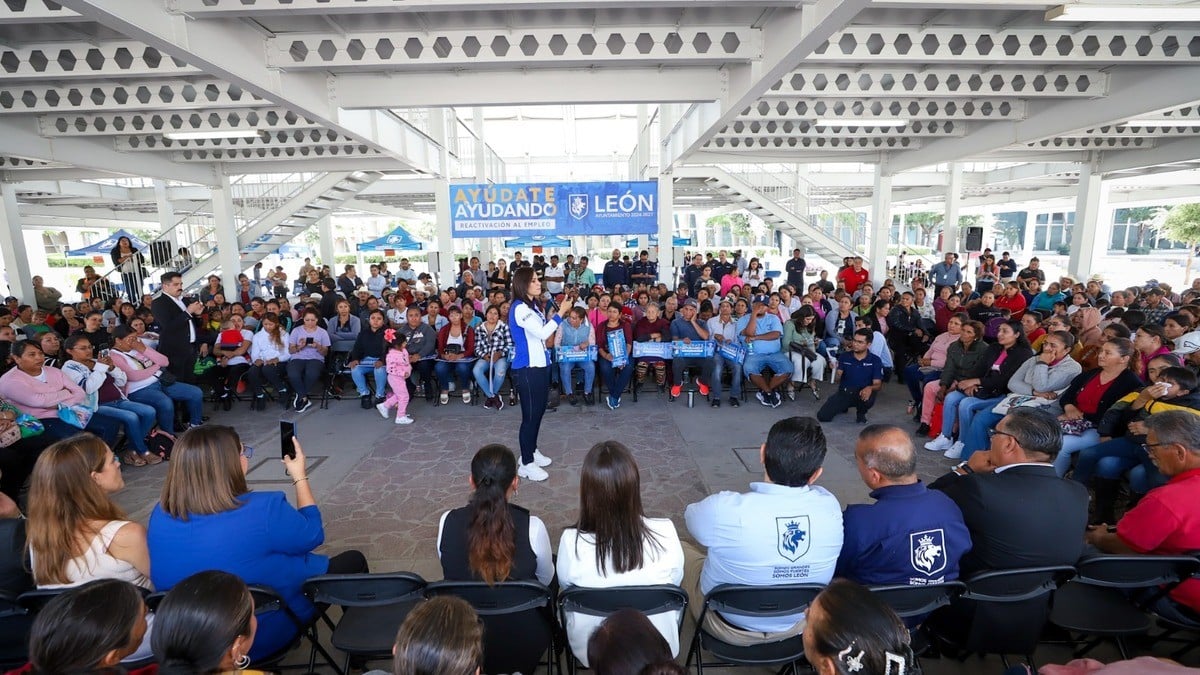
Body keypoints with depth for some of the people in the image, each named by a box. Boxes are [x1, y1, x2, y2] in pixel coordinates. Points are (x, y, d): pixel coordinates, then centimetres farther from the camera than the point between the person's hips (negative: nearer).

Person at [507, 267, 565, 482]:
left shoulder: (534, 306, 12)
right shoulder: (520, 308, -17)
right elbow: (542, 333, -23)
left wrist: (554, 317, 6)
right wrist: (560, 313, -18)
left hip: (539, 365, 10)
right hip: (527, 369, -10)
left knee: (539, 411, 19)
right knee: (530, 414, -2)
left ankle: (532, 451, 34)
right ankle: (526, 463, 9)